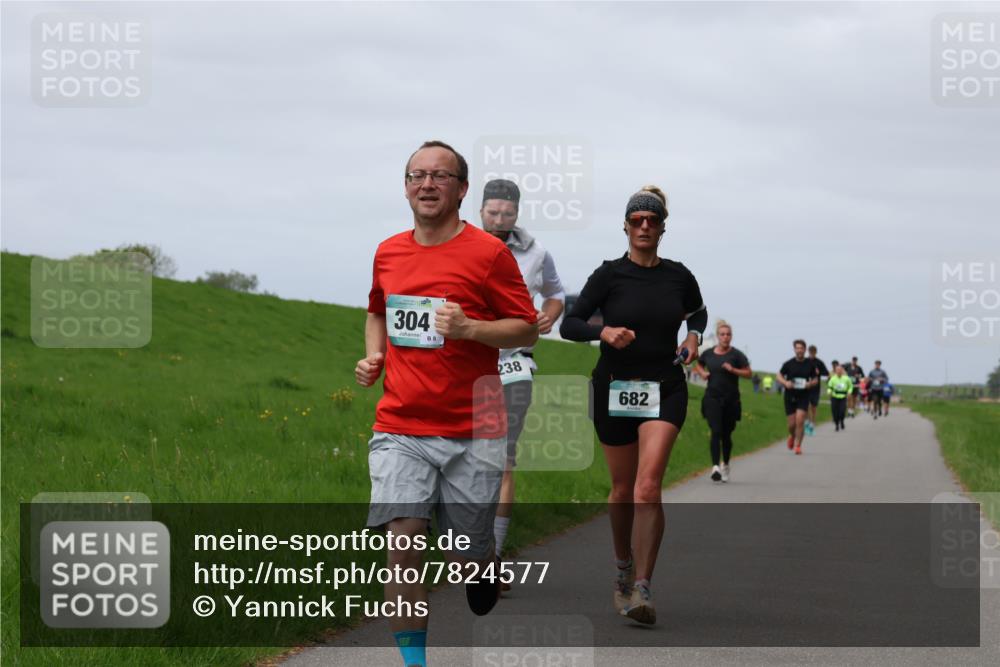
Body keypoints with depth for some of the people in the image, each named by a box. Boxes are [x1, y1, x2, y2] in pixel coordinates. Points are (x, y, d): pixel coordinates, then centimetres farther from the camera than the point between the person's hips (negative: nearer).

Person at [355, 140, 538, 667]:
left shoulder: (489, 252, -4)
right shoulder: (387, 253, 10)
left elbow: (526, 328, -3)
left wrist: (470, 328, -19)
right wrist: (372, 356, 10)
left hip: (473, 433, -2)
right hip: (400, 428, 2)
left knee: (470, 558, 6)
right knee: (401, 537, -17)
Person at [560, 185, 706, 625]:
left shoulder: (679, 276, 4)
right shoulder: (609, 275, -3)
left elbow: (698, 311, 26)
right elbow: (569, 324, -5)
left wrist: (694, 335, 6)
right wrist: (603, 331, -22)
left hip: (665, 390, 0)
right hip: (615, 389, 0)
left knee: (648, 488, -17)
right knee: (623, 490, 10)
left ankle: (641, 589, -18)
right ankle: (623, 567, 36)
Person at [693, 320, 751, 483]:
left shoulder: (736, 355, -2)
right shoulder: (708, 354, 5)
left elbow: (748, 373, -2)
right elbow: (698, 365, 24)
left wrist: (733, 370, -16)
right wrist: (702, 373, 3)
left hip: (730, 400, 0)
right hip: (712, 398, 0)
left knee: (726, 434, 10)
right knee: (715, 432, -14)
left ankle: (725, 464, 33)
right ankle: (715, 467, -22)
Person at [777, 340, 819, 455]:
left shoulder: (810, 365, 2)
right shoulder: (789, 364, -1)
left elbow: (815, 380, 12)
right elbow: (779, 376, 7)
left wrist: (810, 383, -11)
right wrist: (785, 383, -14)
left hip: (803, 396, 0)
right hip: (790, 396, 0)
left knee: (800, 421, -14)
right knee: (792, 423, 1)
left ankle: (798, 445, -3)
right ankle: (792, 436, 35)